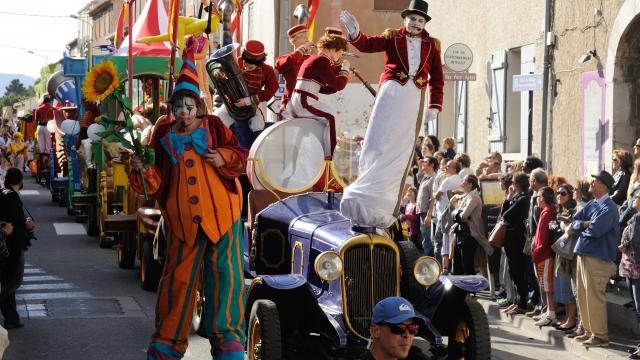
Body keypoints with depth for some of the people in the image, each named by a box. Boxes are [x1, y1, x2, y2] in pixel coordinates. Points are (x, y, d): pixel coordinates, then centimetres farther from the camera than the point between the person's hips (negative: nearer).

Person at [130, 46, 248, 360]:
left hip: (221, 213, 0)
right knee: (178, 278, 4)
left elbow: (241, 155, 7)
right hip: (183, 219, 1)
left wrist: (224, 157, -12)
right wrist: (143, 170, -14)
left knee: (224, 273, -1)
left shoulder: (213, 126, 7)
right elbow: (157, 182, 5)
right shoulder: (164, 137, 8)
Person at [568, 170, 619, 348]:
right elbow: (574, 223, 11)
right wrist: (584, 224, -10)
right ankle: (589, 331, 23)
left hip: (598, 257, -9)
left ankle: (600, 336, 1)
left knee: (594, 298, -6)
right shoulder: (591, 204, 14)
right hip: (583, 254, 9)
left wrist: (581, 228, -4)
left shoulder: (608, 207, -13)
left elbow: (596, 230, -24)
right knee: (583, 296, 14)